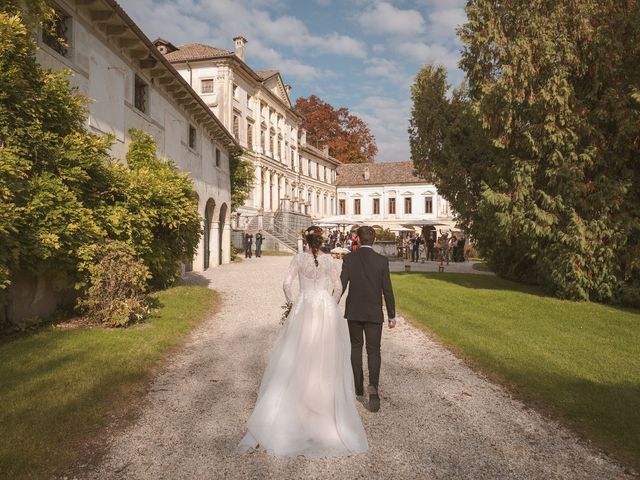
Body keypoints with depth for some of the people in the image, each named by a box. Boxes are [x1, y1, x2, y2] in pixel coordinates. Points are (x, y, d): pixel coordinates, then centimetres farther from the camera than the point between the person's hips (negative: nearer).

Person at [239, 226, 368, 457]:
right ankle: (325, 401, 20)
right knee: (325, 359, 12)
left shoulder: (299, 258, -3)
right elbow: (338, 288, 0)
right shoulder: (330, 260, -1)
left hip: (303, 310, 0)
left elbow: (287, 284, -5)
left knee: (295, 358, 6)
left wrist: (293, 303, 10)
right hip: (326, 310, 0)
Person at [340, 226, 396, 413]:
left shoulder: (349, 259, -6)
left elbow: (341, 285, -8)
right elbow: (387, 290, -6)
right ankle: (373, 387, -14)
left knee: (356, 348, 18)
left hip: (354, 312, 1)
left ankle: (359, 387, 25)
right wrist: (392, 315, 3)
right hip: (374, 313, -1)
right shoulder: (382, 260, -7)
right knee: (373, 351, 5)